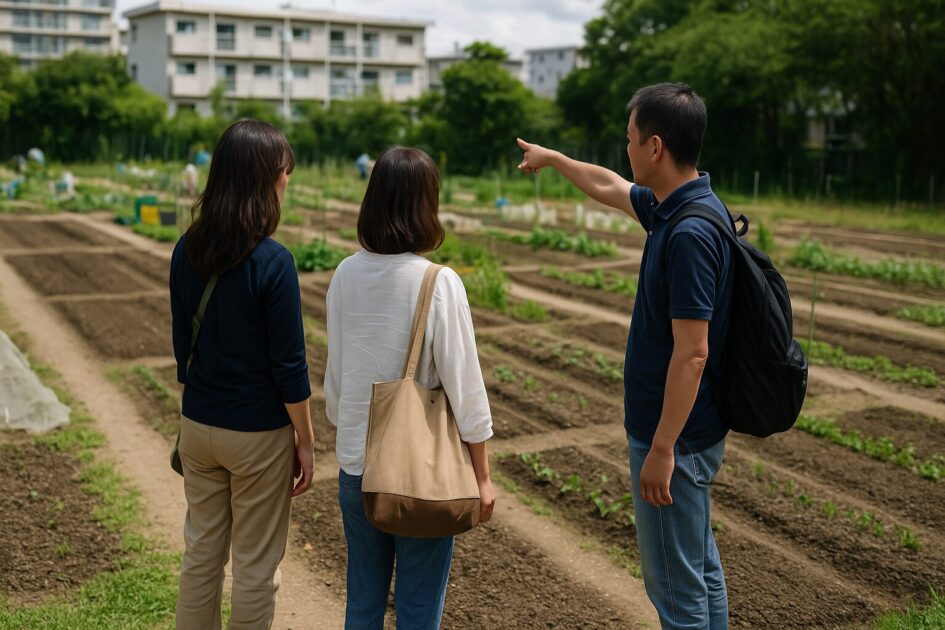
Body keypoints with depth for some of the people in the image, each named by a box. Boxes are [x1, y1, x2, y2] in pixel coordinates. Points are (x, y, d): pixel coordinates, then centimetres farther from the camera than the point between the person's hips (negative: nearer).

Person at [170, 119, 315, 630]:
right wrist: (305, 441, -5)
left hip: (198, 427, 6)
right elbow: (289, 366, -15)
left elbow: (182, 346, 7)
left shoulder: (187, 251, -2)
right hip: (259, 433, -5)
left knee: (201, 552, 19)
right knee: (255, 565, 10)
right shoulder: (273, 262, -20)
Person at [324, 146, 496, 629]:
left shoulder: (347, 275, -4)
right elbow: (464, 385, -13)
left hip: (355, 462, 5)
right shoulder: (439, 284, -17)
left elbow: (334, 373, 5)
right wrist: (482, 475, -3)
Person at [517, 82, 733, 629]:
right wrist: (551, 158, 40)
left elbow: (692, 353, -26)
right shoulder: (670, 207, 5)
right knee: (701, 567, 20)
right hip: (692, 431, 10)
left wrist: (662, 449, -21)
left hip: (675, 437, -10)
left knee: (677, 584, 3)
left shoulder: (690, 232, -24)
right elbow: (608, 186, 26)